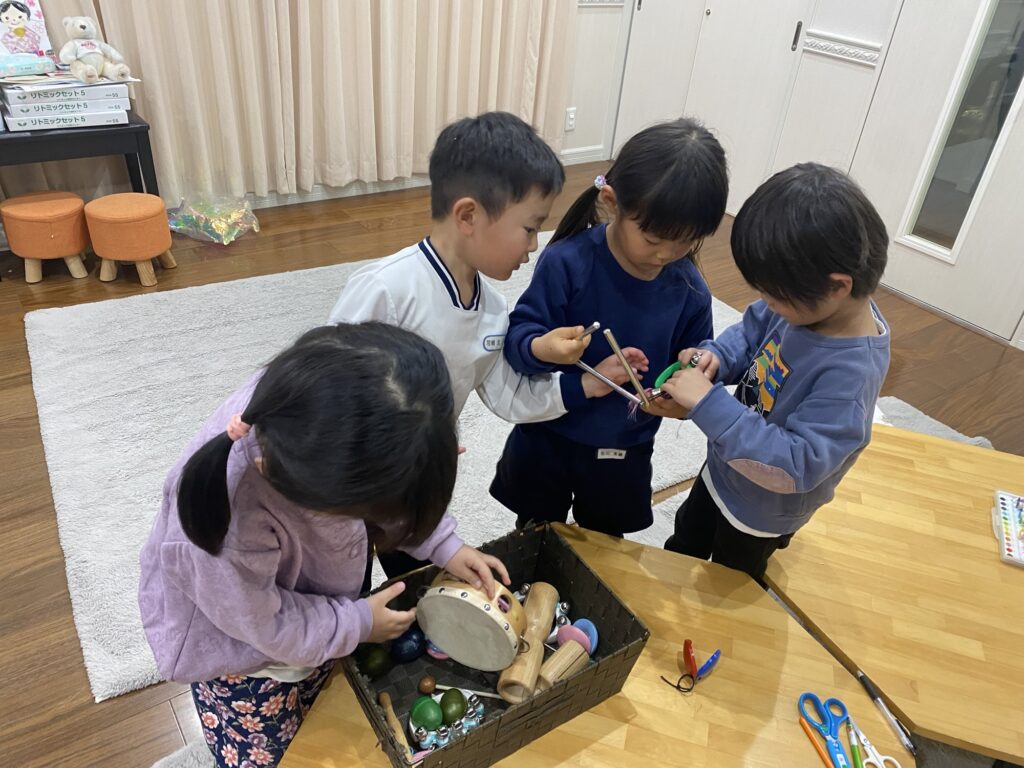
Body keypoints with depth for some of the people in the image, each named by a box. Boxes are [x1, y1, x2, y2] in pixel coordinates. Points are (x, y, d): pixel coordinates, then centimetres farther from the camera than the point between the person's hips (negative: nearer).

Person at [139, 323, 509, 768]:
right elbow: (266, 625, -24)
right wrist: (358, 624, -11)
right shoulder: (230, 533, -46)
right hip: (244, 644, -5)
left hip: (314, 599, 5)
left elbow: (398, 484, -10)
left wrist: (444, 545, -11)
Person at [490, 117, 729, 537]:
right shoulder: (567, 262, -23)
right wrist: (540, 348, -45)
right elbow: (518, 333, -22)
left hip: (624, 452, 3)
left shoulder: (690, 290, -12)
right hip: (547, 439, -2)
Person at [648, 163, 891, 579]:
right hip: (723, 468, 7)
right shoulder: (810, 302, -18)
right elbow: (752, 331, -1)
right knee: (684, 544, 33)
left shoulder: (852, 373, -39)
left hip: (762, 511, -7)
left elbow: (795, 465, -40)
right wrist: (717, 357, -22)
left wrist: (708, 404, -42)